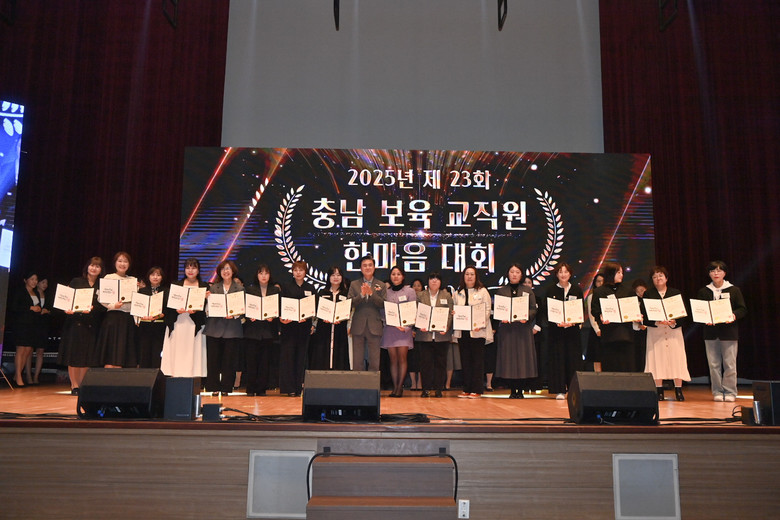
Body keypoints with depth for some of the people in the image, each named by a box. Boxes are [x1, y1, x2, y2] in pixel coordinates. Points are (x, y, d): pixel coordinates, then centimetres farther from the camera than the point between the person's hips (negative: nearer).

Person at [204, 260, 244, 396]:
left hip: (232, 329, -2)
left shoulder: (240, 288, 5)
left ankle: (226, 387, 10)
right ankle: (214, 387, 10)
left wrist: (234, 315, -16)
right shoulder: (213, 287, 12)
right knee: (213, 358, 1)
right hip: (214, 327, 2)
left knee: (229, 359, 0)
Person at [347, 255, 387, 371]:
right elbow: (349, 303, -1)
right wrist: (361, 295, -16)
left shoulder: (381, 285, 8)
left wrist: (371, 293, -15)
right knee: (357, 361, 5)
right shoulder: (354, 284, 10)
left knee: (374, 361, 1)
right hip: (358, 326, 1)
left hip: (374, 327, -1)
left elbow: (384, 305, -3)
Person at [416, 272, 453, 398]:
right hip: (425, 334, 0)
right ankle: (426, 389, 8)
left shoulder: (446, 296, 10)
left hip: (442, 335, 0)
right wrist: (420, 325, -12)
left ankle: (438, 389, 10)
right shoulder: (420, 295, 10)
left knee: (440, 362, 3)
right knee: (425, 362, 0)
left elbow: (450, 314, 4)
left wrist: (446, 327, -11)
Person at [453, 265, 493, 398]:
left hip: (477, 331, -4)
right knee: (465, 359, 6)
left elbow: (487, 310, -3)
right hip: (462, 331, 4)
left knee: (477, 360, -1)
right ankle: (466, 389, 12)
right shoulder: (458, 293, 15)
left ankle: (476, 390, 3)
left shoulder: (482, 291, 3)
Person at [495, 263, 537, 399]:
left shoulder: (528, 291, 11)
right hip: (506, 328, 0)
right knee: (508, 359, -2)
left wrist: (527, 317, -15)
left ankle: (520, 390, 7)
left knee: (523, 358, -2)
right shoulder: (501, 291, 12)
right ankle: (512, 391, 6)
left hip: (523, 328, 0)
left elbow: (533, 309, 4)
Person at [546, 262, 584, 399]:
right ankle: (560, 390, 3)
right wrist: (557, 322, -15)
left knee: (573, 358, 0)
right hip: (556, 330, -1)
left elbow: (582, 310, 5)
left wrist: (573, 322, -12)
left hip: (573, 330, 1)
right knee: (558, 358, -2)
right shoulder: (551, 291, 4)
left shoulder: (577, 290, 7)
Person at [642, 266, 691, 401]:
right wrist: (657, 321, -17)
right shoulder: (648, 294, 8)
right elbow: (644, 315, 0)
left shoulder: (676, 293, 10)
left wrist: (674, 322, -14)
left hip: (674, 331, 1)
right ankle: (659, 391, 4)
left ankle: (678, 390, 3)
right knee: (657, 359, -3)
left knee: (676, 359, -4)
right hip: (655, 332, 0)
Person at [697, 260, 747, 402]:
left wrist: (734, 315, -17)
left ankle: (730, 392, 10)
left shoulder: (734, 290, 5)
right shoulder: (703, 292, 9)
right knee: (713, 364, 2)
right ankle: (717, 392, 11)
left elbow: (743, 309, 3)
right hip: (710, 332, 2)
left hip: (729, 331, -2)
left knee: (729, 364, -1)